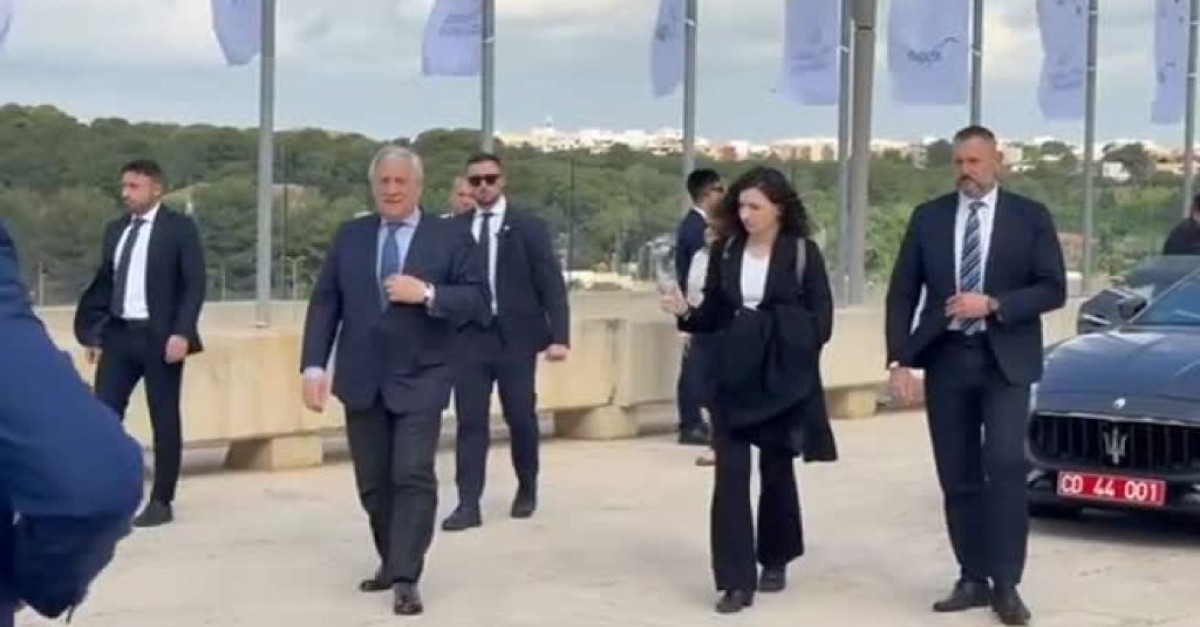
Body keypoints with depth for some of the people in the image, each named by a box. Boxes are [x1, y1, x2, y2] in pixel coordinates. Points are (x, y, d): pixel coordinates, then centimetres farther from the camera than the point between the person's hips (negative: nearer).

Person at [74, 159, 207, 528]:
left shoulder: (179, 228, -4)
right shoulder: (115, 230, 12)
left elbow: (195, 285, -9)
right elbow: (104, 282, 16)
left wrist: (181, 333, -17)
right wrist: (93, 331, 9)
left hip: (159, 336, -5)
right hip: (118, 334, 5)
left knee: (164, 420, 3)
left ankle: (161, 503, 10)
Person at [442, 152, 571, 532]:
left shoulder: (529, 227, 0)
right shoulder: (456, 228, 6)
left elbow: (551, 285, -3)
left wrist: (559, 336, -13)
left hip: (516, 336, -1)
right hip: (469, 336, 2)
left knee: (521, 417, 6)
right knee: (470, 421, -2)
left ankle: (527, 488, 29)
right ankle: (468, 504, 0)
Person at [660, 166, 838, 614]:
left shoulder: (802, 252, -5)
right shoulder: (725, 251, 4)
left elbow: (821, 319, -5)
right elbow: (714, 314, 8)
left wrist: (794, 359, -11)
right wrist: (686, 313, -11)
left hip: (782, 378, -2)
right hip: (733, 378, 2)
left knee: (777, 470, 11)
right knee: (731, 474, -7)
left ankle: (775, 561, 32)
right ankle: (736, 580, -7)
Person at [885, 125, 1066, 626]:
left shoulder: (1030, 217, 1)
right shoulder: (928, 218, 6)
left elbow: (1053, 289, -3)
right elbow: (902, 293, 4)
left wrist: (993, 304, -17)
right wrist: (900, 360, -6)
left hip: (1005, 360, -3)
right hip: (946, 359, 3)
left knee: (1004, 467, -14)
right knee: (958, 477, 6)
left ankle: (1005, 585, -8)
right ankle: (973, 579, 14)